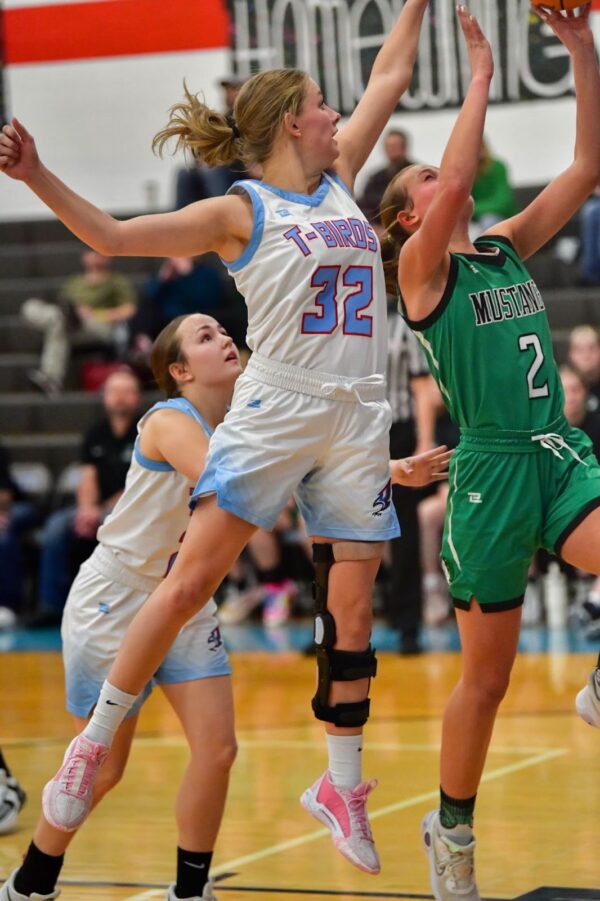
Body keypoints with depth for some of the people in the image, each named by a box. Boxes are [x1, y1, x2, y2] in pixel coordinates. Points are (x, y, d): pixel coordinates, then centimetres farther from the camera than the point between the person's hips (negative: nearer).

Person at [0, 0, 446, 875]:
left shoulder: (339, 181, 14)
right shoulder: (242, 212, -1)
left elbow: (391, 75, 22)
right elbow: (113, 236, -6)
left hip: (356, 424, 5)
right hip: (273, 412, -5)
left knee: (352, 612, 6)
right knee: (187, 583, -9)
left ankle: (343, 784, 17)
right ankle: (94, 742, 3)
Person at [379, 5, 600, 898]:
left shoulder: (507, 246, 13)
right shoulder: (421, 266, -3)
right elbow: (458, 178, -22)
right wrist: (480, 76, -13)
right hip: (491, 467, -5)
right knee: (487, 677, 5)